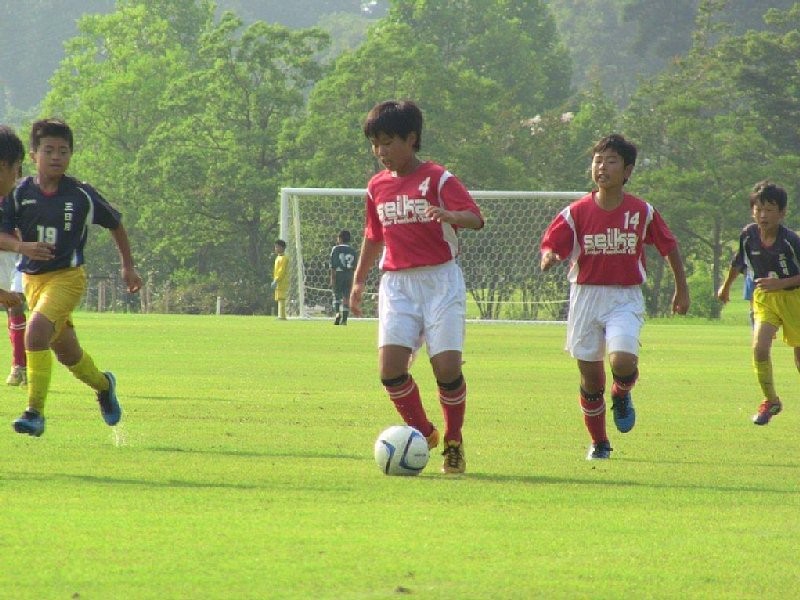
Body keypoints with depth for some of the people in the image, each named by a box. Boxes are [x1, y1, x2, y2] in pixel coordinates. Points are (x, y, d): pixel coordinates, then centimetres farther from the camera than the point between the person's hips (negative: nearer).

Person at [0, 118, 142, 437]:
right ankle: (103, 384, 47)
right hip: (33, 278, 4)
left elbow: (115, 224, 9)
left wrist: (128, 267, 14)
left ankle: (35, 412, -22)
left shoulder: (82, 195, -8)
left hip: (67, 276, -4)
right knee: (67, 353, 16)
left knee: (36, 330, -26)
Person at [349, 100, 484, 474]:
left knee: (447, 366, -11)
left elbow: (476, 218, -15)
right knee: (390, 366, -13)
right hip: (397, 284, 4)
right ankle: (422, 432, 8)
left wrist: (447, 214, -35)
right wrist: (359, 280, 28)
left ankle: (454, 441, 11)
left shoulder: (438, 179, -4)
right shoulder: (377, 187, 12)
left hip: (440, 279, -4)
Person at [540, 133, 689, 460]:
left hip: (626, 298, -1)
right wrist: (549, 258, -31)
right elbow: (551, 245, -6)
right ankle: (598, 443, 26)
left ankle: (621, 395, 11)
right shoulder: (576, 212, -4)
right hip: (586, 296, 1)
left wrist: (682, 291, 16)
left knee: (622, 362, -25)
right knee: (590, 379, 5)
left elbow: (669, 247, 10)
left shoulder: (643, 212, -3)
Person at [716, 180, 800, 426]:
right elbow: (738, 261, 13)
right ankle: (770, 401, 0)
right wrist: (726, 286, 27)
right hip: (763, 298, 3)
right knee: (759, 347, -17)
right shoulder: (748, 235, -9)